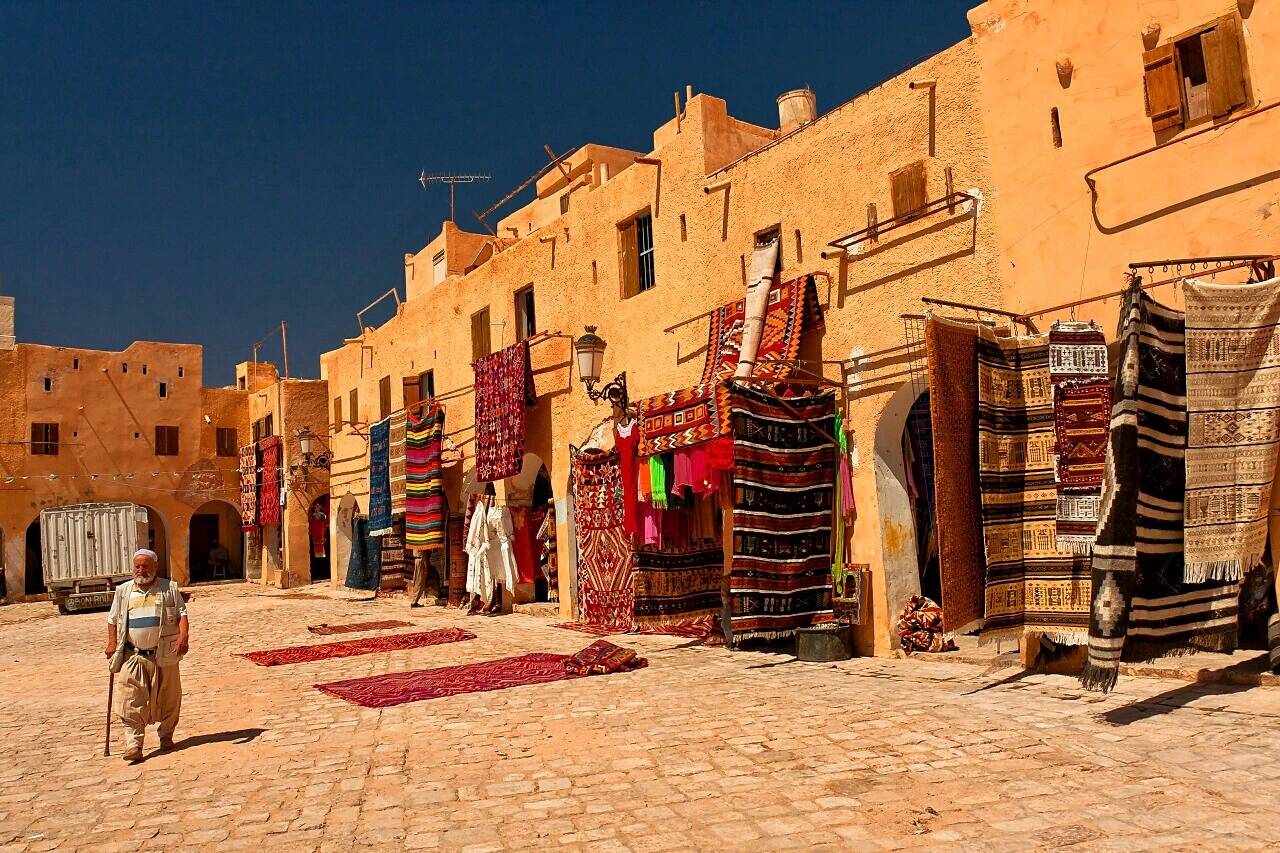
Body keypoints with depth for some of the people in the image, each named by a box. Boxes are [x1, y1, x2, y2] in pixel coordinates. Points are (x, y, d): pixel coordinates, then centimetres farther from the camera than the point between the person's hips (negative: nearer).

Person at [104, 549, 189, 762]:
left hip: (164, 655, -1)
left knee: (168, 698, 7)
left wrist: (183, 636, -15)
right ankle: (133, 745, -6)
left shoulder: (169, 588, 4)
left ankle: (166, 736, 24)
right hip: (133, 657, 1)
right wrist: (111, 643, 5)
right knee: (132, 702, -7)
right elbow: (113, 619, 17)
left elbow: (182, 613, 0)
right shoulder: (123, 591, 11)